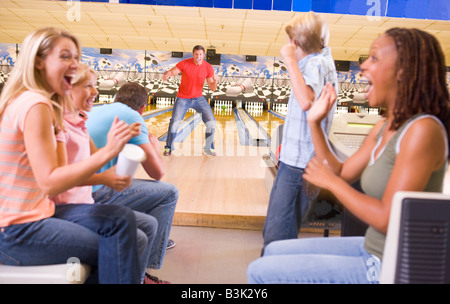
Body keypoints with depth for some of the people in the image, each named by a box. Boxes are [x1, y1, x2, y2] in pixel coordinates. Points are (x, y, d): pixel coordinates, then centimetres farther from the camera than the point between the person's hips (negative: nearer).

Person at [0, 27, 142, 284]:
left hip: (34, 211, 8)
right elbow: (50, 183, -26)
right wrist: (108, 152, -29)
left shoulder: (32, 101, 9)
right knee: (118, 251, -6)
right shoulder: (35, 104, -20)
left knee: (122, 220, 1)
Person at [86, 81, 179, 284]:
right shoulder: (132, 117, -5)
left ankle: (159, 238, 41)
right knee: (169, 194, -2)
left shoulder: (94, 111, 17)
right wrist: (154, 147, 15)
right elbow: (157, 173, -6)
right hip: (92, 196, -9)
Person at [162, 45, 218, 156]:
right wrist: (166, 75, -35)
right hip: (183, 99, -2)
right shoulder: (184, 63, -13)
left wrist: (215, 81, -29)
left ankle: (208, 148, 10)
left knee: (211, 122, -7)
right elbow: (171, 72, -11)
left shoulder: (208, 67, -8)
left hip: (198, 98, 2)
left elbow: (212, 88, -6)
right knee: (174, 122, -7)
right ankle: (169, 147, 14)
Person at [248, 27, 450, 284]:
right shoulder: (384, 127, 4)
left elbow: (388, 220, -27)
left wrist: (331, 181, -15)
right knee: (274, 252, 15)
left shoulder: (423, 130, -23)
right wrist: (315, 123, 3)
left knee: (261, 272, -9)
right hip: (372, 250, 8)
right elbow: (341, 175, 7)